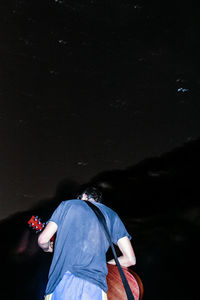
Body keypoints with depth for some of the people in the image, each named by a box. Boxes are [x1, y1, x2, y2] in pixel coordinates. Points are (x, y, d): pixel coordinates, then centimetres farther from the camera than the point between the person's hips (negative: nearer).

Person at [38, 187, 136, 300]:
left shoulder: (68, 204, 15)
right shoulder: (111, 215, 18)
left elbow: (43, 240, 8)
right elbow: (130, 259, 12)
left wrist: (47, 248, 31)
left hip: (61, 283, 0)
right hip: (94, 289, 1)